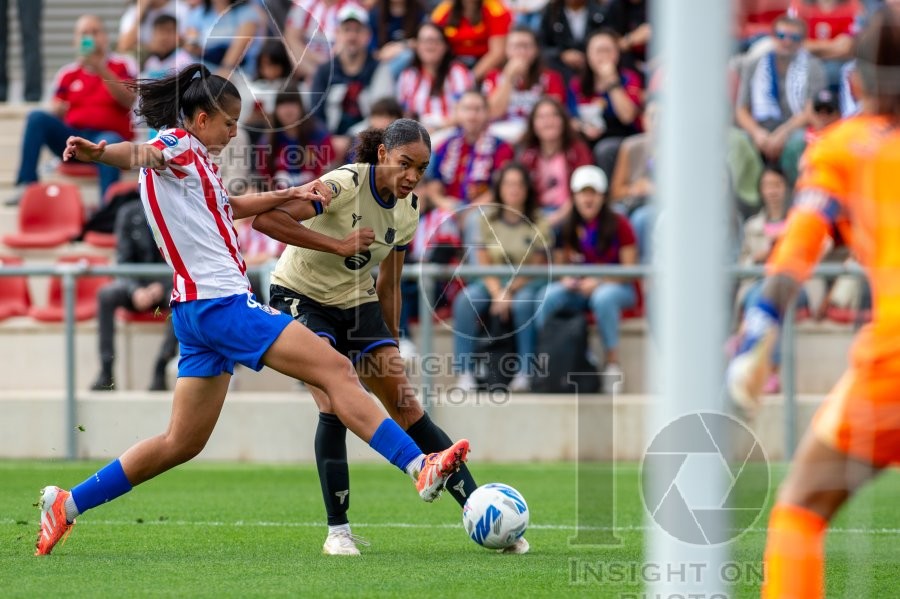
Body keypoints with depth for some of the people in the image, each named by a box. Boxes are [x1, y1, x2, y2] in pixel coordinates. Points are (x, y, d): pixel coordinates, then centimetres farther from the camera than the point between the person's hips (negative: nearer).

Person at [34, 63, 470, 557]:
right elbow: (141, 153, -30)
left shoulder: (193, 164, 21)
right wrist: (99, 152, -51)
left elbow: (231, 206, 38)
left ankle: (66, 504, 13)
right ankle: (419, 468, -19)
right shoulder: (177, 145, -6)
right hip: (221, 301, -10)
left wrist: (291, 195, 33)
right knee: (336, 369, -13)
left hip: (200, 310, 10)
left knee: (183, 442, 12)